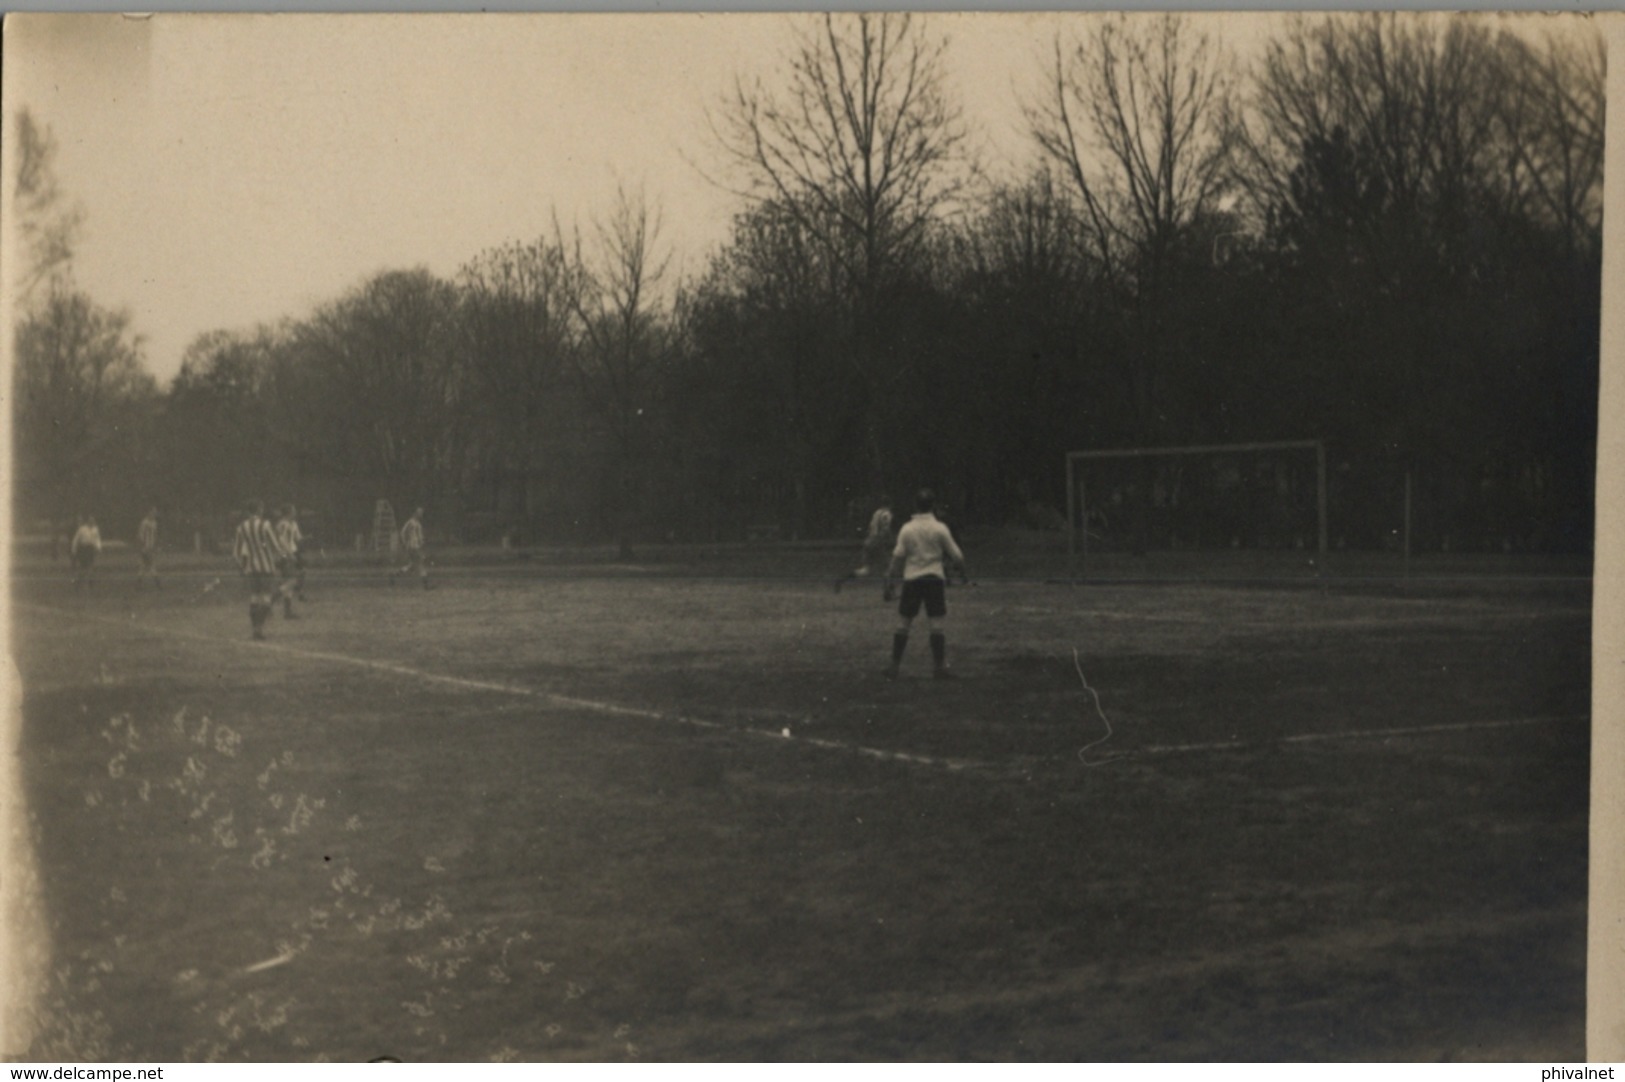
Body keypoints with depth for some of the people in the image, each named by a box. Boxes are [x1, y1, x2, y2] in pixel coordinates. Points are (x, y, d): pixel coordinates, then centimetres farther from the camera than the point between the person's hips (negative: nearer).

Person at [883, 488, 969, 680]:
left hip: (911, 579, 1)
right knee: (936, 623, 1)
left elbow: (897, 557, -4)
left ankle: (894, 667, 7)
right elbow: (956, 555, -1)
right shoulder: (940, 529, -5)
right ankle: (939, 667, 0)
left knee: (904, 623, 6)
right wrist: (964, 573, 15)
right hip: (935, 578, -1)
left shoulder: (906, 529, -3)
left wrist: (890, 580, 4)